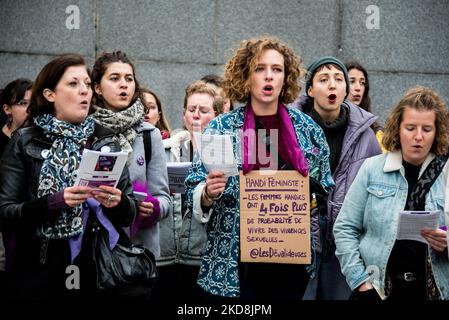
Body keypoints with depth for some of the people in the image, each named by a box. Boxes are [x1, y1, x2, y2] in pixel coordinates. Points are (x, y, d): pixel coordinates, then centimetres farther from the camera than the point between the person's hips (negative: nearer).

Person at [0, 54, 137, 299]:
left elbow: (129, 214, 5)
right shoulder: (24, 142, -1)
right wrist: (54, 202, -22)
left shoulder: (105, 141, 5)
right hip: (37, 272, -2)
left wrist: (117, 202, -16)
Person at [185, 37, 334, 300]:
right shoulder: (221, 128, 1)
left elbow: (327, 192, 15)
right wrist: (209, 193, -18)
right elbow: (195, 197, 1)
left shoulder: (308, 129, 6)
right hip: (235, 262, -2)